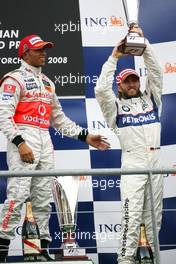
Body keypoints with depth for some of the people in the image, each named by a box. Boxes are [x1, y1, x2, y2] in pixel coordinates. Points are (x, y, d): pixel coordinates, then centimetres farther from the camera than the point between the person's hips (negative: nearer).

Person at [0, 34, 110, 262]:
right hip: (23, 139, -8)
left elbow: (59, 118, 25)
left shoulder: (47, 83, 23)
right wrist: (20, 143, -22)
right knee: (18, 193, -16)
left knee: (43, 197, 6)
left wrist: (86, 137, 18)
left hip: (45, 141, 8)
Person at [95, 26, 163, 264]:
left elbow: (155, 72, 7)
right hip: (132, 162, -4)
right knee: (132, 216, -12)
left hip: (155, 162, 4)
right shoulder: (115, 106, 9)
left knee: (154, 216, 6)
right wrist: (114, 57, -4)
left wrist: (143, 43, -1)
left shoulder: (151, 98, 17)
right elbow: (101, 89, -7)